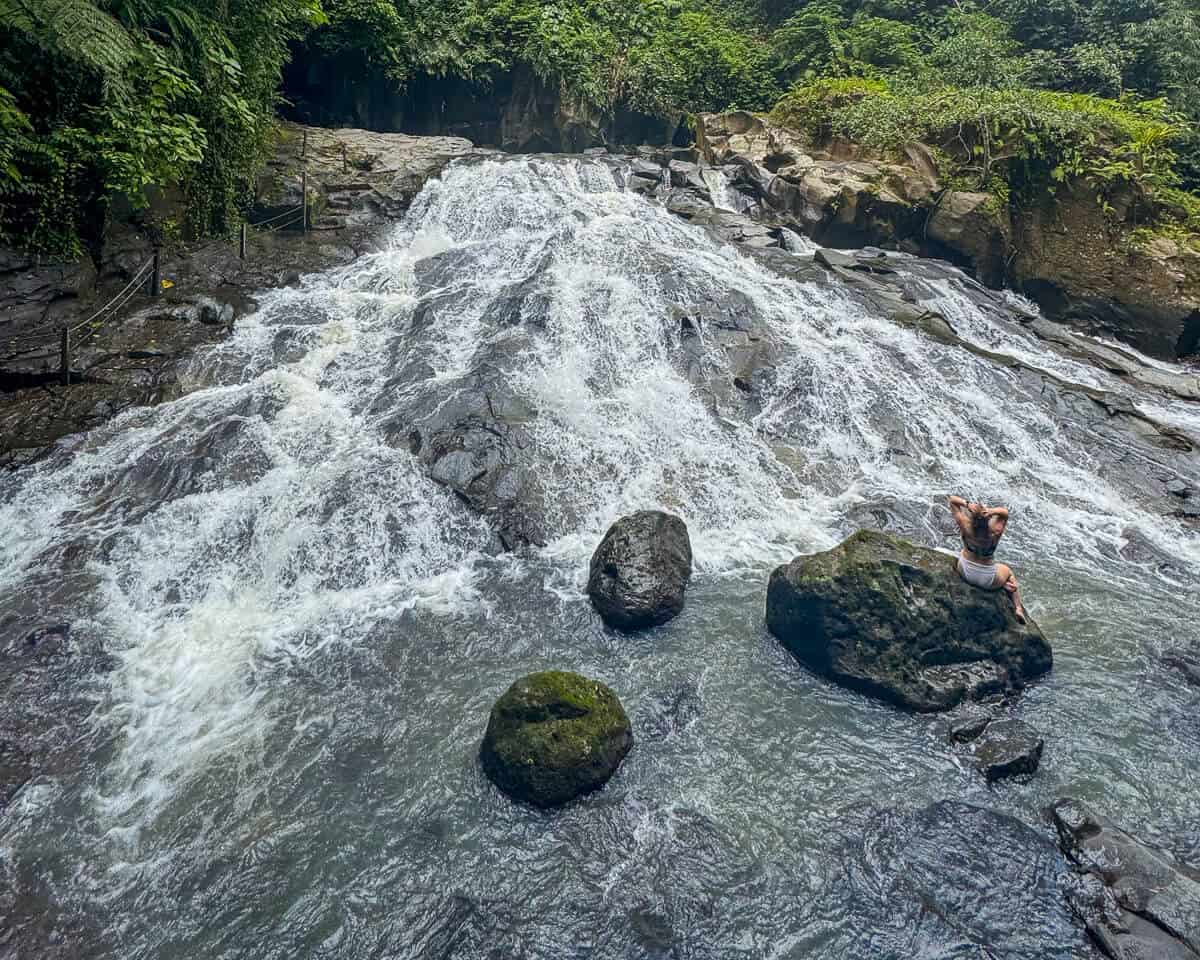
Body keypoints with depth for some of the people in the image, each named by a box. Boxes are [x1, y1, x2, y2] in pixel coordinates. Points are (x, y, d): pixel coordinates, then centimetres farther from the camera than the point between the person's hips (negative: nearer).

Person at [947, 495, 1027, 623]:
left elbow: (952, 499, -13)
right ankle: (1018, 608, 29)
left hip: (965, 573, 1)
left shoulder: (966, 526, -24)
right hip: (988, 580, 0)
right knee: (1009, 573, 35)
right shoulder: (995, 531, -26)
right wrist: (992, 511, -27)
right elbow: (1005, 511, -5)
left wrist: (966, 504, -33)